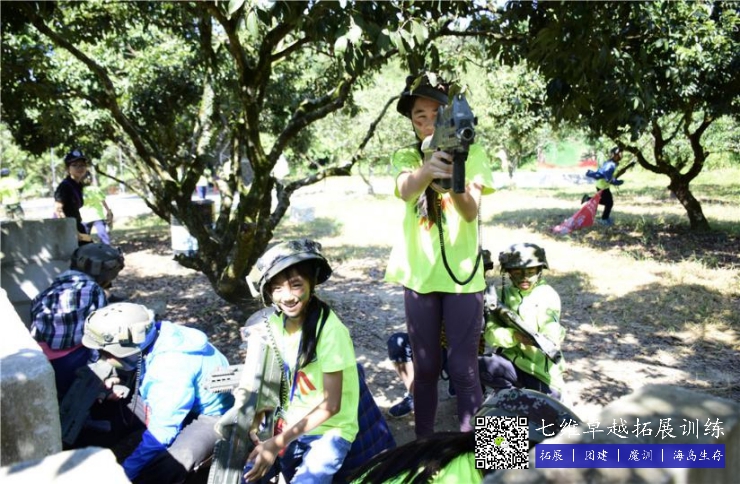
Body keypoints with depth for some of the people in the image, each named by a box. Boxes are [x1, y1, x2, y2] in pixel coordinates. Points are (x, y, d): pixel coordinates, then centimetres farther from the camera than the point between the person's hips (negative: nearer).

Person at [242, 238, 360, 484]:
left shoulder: (330, 330, -22)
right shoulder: (275, 323, -4)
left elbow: (331, 405, -20)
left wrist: (278, 443, -21)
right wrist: (253, 426, -9)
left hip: (328, 431, -5)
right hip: (287, 426, 5)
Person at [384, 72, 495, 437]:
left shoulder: (471, 153, -2)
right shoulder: (405, 157, 1)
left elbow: (471, 211, -17)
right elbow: (405, 190, -23)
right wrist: (428, 169, -45)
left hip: (463, 273, -2)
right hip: (418, 274, 2)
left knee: (463, 369, 1)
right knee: (425, 368, 12)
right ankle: (423, 443, 30)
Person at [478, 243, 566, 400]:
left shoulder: (548, 295, -3)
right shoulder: (504, 294, 4)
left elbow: (551, 331, -17)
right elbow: (491, 333, -6)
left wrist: (550, 339, -42)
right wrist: (514, 336, -27)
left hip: (540, 369, -1)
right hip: (511, 361, 1)